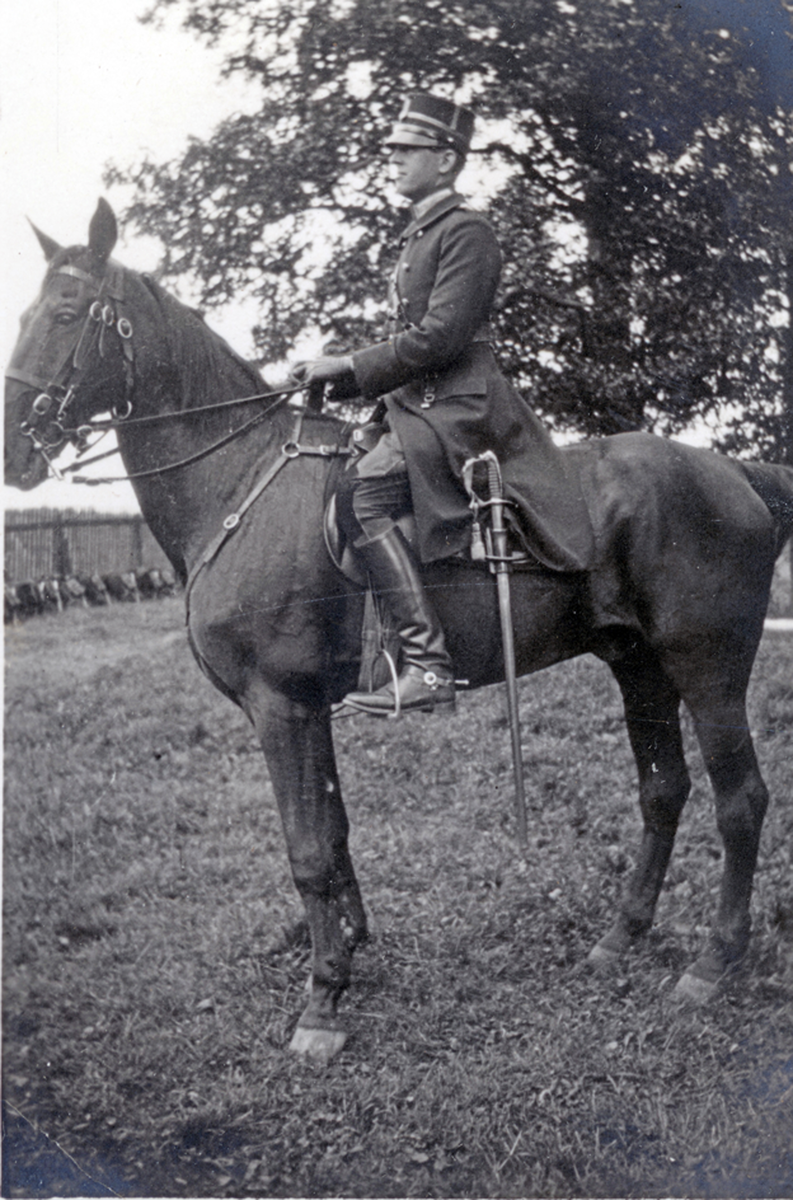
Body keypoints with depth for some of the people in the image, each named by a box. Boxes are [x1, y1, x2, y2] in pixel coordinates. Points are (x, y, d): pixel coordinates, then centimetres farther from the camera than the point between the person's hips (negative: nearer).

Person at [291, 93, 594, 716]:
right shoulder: (420, 233, 23)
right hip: (420, 406, 11)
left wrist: (349, 366, -16)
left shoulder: (466, 230, -6)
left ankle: (428, 667, -30)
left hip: (457, 408, -11)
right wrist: (338, 372, 11)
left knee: (360, 498, -29)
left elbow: (439, 336, -18)